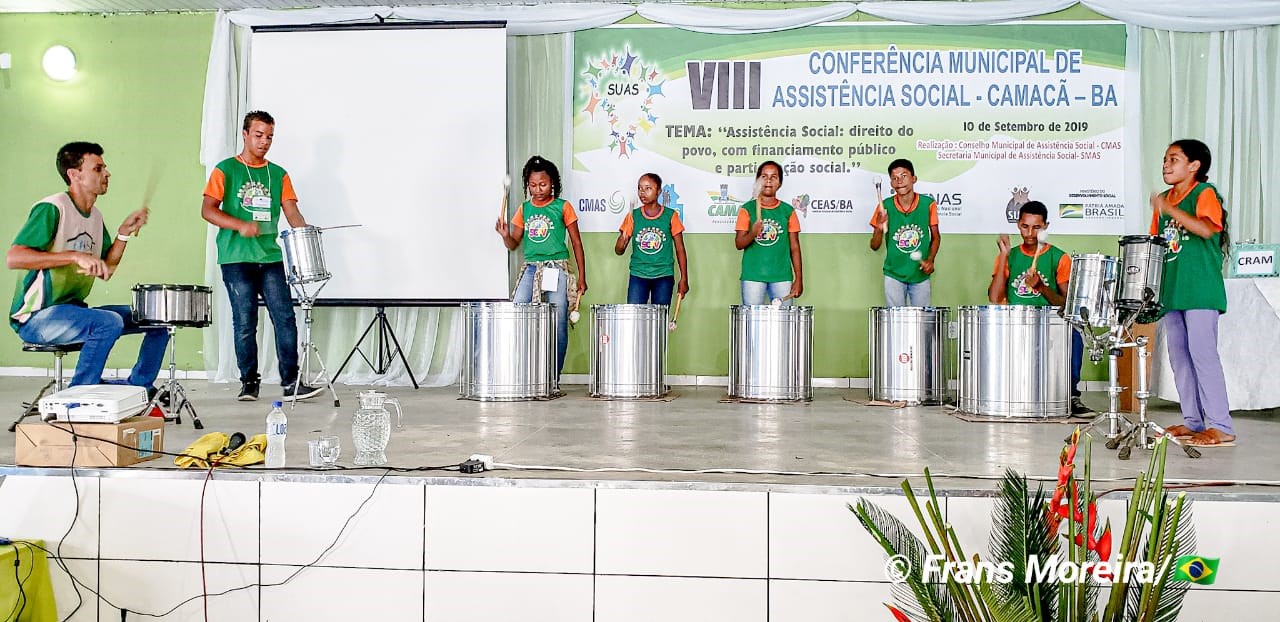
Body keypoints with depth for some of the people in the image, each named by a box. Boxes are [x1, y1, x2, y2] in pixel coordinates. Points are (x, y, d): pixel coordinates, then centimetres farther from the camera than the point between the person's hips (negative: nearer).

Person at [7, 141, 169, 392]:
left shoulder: (95, 216, 12)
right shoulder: (51, 209, -14)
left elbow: (106, 270, 12)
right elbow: (13, 258, -25)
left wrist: (124, 233, 0)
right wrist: (75, 256, -32)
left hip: (74, 310, 9)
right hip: (37, 317, -9)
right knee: (109, 322, -34)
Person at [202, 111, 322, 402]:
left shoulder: (278, 174, 14)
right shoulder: (226, 170, 4)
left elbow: (291, 212, 6)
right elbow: (208, 210, -4)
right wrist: (240, 225, -20)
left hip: (271, 258, 3)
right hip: (236, 260, -3)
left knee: (285, 318, -5)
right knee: (245, 323, 1)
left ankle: (291, 382, -2)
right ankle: (249, 382, 12)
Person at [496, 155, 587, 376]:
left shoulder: (563, 207, 2)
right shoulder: (524, 209, 12)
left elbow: (576, 243, 5)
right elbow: (514, 244, 14)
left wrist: (582, 277, 2)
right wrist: (505, 235, -10)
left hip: (557, 268, -3)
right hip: (530, 268, 3)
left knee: (558, 323, -3)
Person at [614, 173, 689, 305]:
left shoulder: (670, 216, 0)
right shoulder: (633, 216, 3)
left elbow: (680, 249, 4)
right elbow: (618, 251, 3)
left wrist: (684, 279, 1)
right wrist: (622, 241, -20)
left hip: (663, 277, -1)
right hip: (638, 276, 1)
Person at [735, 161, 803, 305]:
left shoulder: (788, 211, 8)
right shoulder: (747, 209, 4)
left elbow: (794, 247, 8)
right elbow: (739, 244, -1)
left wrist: (798, 279, 3)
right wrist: (752, 234, -22)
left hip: (782, 277, 1)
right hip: (752, 276, -1)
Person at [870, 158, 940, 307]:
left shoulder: (928, 204, -6)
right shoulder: (885, 206, -7)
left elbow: (936, 237, 7)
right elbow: (874, 246, -3)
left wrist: (930, 260, -10)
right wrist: (879, 229, -23)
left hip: (921, 275, 1)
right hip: (894, 276, -1)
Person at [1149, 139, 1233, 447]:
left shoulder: (1205, 193, -6)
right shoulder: (1164, 200, 16)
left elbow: (1206, 228, -24)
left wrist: (1169, 210, -27)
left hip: (1200, 290, -8)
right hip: (1170, 291, 8)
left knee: (1202, 354, -10)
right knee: (1179, 357, 10)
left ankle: (1221, 426, -5)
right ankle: (1192, 421, 19)